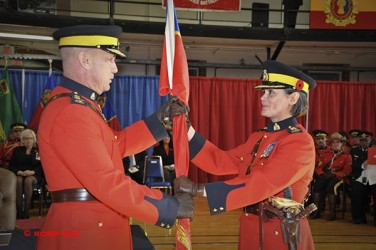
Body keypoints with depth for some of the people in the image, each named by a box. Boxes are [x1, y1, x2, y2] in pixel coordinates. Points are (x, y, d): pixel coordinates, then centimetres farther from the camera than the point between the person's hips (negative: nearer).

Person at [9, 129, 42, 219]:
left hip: (34, 175, -1)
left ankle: (26, 211, -38)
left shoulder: (38, 151, 14)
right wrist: (20, 172, -12)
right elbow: (11, 166, 8)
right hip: (19, 174, 1)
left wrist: (32, 172, -16)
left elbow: (41, 167, 4)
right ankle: (19, 212, -38)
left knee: (28, 180, -37)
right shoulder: (17, 150, 18)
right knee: (18, 180, -36)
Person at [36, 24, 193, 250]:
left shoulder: (77, 104, 13)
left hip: (95, 228, 10)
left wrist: (161, 118, 14)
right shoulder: (70, 112, -21)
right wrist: (171, 207, -20)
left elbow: (115, 145, 21)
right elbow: (107, 183, -26)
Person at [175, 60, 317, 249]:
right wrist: (186, 129, -6)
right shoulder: (259, 138, 9)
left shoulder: (301, 142, -18)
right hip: (251, 230, 7)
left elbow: (262, 184, -28)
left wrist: (198, 189, -32)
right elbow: (221, 162, 4)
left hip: (283, 234, -7)